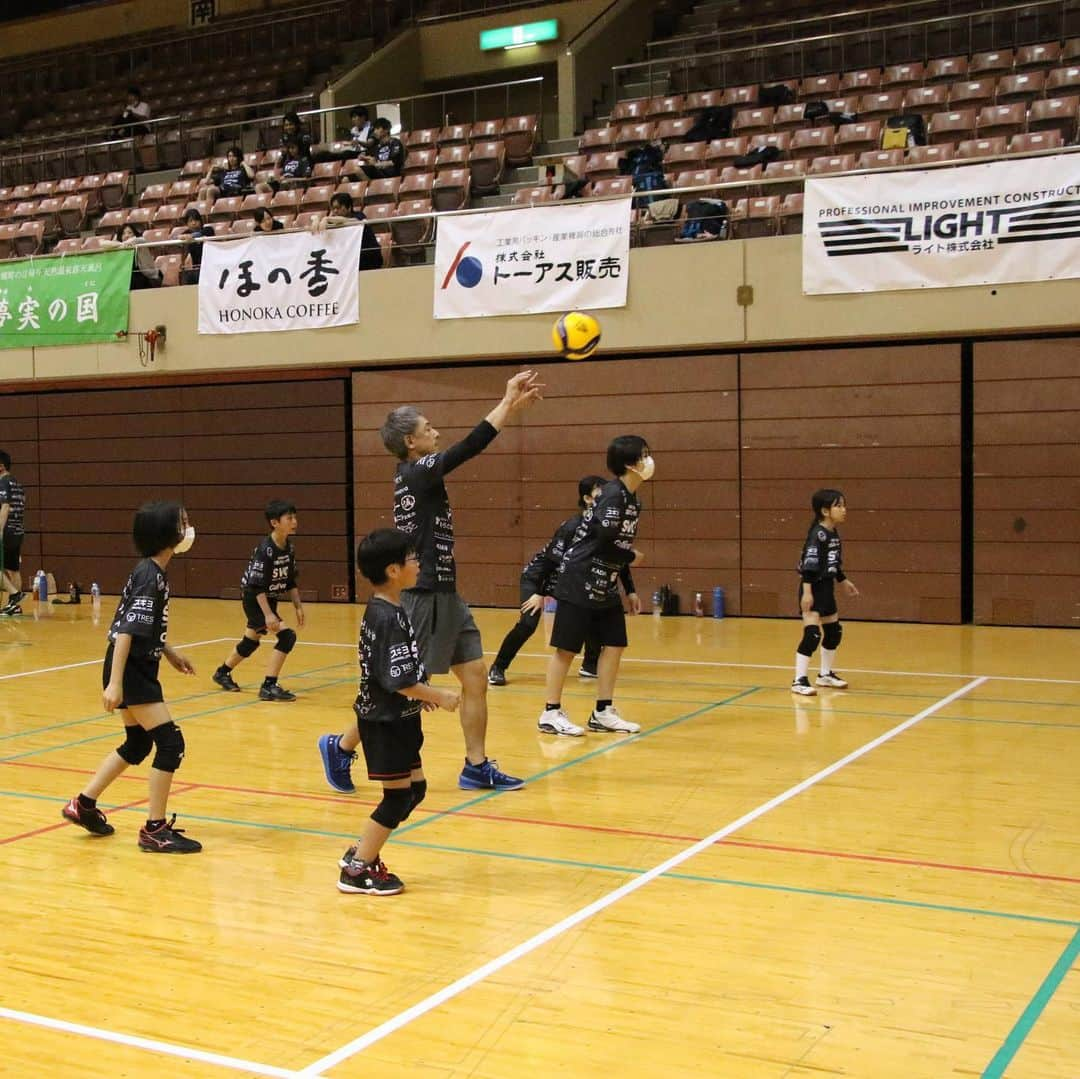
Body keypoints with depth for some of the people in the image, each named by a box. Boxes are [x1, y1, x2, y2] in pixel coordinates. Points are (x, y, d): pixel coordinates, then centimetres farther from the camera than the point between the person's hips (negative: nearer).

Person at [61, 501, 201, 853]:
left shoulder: (153, 571, 9)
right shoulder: (150, 575, -19)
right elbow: (126, 630, -24)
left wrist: (170, 653, 19)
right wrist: (114, 682, -27)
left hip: (139, 669, 10)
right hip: (129, 671, -10)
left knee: (138, 745, 20)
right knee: (170, 742, -9)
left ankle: (83, 804, 31)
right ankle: (155, 829, -1)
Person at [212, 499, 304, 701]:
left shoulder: (289, 548, -1)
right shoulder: (264, 550, -25)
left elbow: (291, 581, 9)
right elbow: (257, 586, -26)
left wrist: (298, 607, 5)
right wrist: (268, 614, -31)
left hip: (269, 599, 9)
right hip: (254, 600, -9)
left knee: (251, 641, 24)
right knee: (287, 635, -20)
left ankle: (223, 673, 47)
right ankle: (269, 687, -15)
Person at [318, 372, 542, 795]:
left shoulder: (415, 472, 11)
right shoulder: (418, 472, -15)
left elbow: (471, 447, 17)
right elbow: (471, 446, -22)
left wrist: (512, 404, 11)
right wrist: (508, 403, -16)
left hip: (445, 595, 10)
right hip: (425, 597, -10)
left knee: (475, 677, 9)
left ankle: (477, 767, 15)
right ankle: (342, 747, 15)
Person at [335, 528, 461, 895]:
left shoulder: (380, 611, 8)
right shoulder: (390, 618, -23)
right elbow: (399, 680, -25)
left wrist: (420, 696, 16)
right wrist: (439, 696, -15)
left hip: (394, 718, 10)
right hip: (386, 722, -10)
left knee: (414, 788, 16)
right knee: (398, 796, 0)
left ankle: (362, 852, 25)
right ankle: (357, 870, 10)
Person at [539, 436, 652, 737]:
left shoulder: (633, 501, 11)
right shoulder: (613, 494, -17)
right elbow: (606, 541, -27)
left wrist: (629, 591, 19)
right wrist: (632, 557, -8)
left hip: (605, 585, 9)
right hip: (579, 582, -9)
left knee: (615, 644, 7)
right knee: (566, 647, -2)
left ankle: (603, 713, 16)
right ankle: (551, 714, 6)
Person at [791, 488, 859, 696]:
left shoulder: (834, 534, 8)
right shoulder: (817, 534, -20)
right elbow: (809, 564, -25)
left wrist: (844, 581, 31)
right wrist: (807, 591, -29)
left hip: (826, 588, 10)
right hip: (813, 589, -10)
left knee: (834, 631, 19)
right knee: (812, 633, -15)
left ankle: (825, 674, 34)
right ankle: (799, 680, -11)